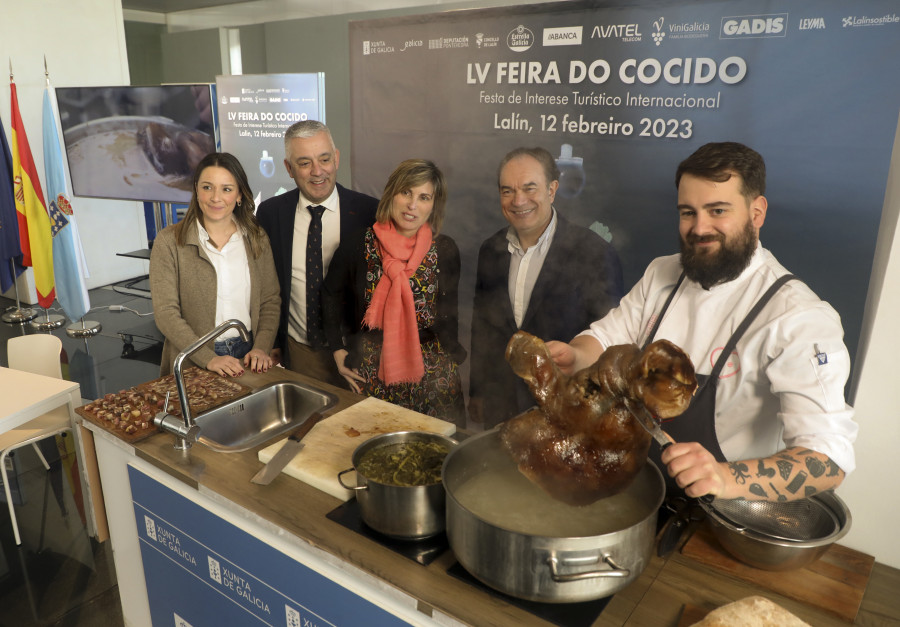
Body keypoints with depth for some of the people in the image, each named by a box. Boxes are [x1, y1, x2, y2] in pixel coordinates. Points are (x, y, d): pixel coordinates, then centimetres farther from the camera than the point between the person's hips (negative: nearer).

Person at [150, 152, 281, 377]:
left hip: (247, 354, 2)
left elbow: (270, 301, 4)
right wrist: (209, 359, -20)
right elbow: (166, 313, -11)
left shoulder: (257, 239, 3)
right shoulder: (169, 242, -7)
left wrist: (261, 348, -10)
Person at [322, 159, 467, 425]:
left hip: (431, 372, 1)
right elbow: (331, 297, 7)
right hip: (371, 371, 0)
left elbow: (448, 311, 7)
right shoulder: (357, 246, -7)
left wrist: (453, 358, 6)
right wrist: (339, 352, 3)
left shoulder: (445, 251, -4)